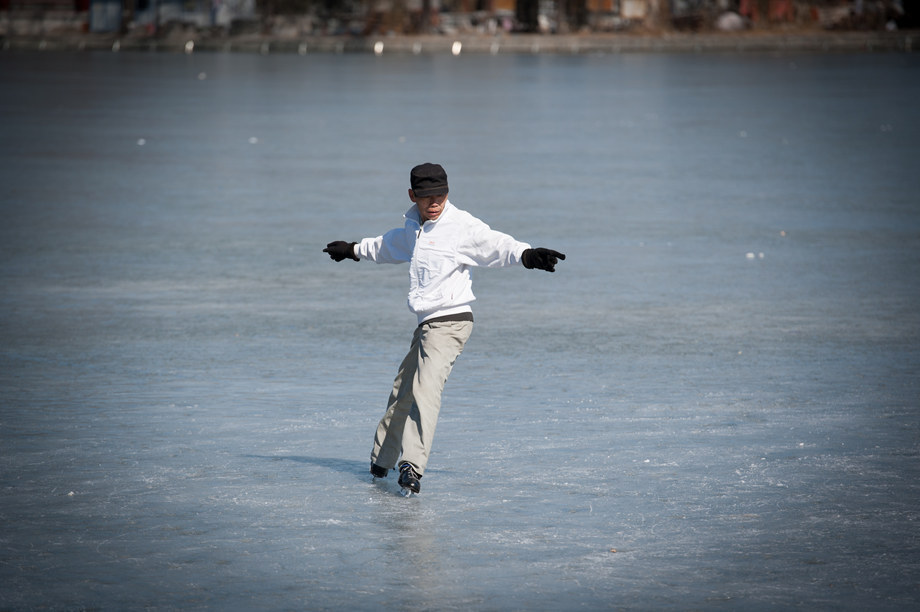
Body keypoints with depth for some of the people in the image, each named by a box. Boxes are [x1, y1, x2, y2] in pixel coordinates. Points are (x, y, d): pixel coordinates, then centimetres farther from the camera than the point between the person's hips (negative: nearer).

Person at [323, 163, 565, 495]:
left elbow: (496, 244, -24)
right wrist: (353, 250, 53)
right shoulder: (413, 229, 15)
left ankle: (412, 466, -31)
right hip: (426, 325, 8)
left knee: (425, 390, -22)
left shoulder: (462, 226, -8)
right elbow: (387, 246, 37)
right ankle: (382, 458, 36)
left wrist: (527, 255, -43)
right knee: (402, 392, 18)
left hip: (451, 321, -8)